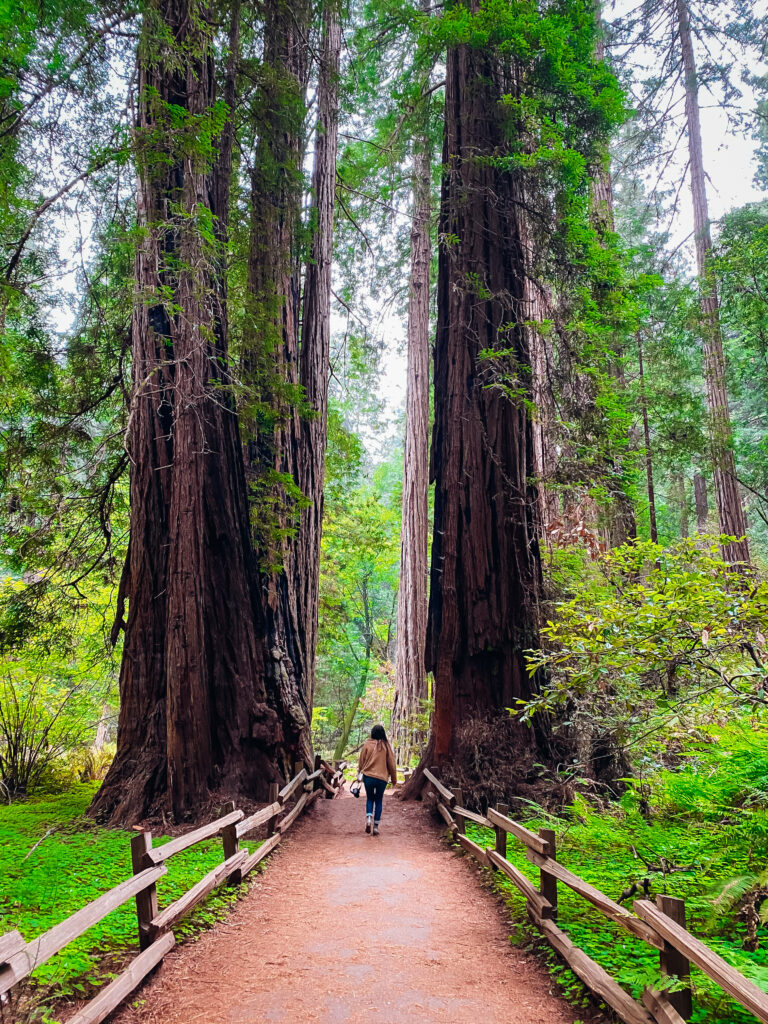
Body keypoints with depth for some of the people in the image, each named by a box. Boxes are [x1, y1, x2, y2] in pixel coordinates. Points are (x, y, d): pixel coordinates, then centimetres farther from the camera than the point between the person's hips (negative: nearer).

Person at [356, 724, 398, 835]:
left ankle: (368, 819, -6)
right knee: (378, 801, 13)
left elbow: (361, 761, 2)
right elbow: (392, 764, 3)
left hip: (368, 777, 0)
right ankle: (375, 826, 9)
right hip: (382, 778, 0)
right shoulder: (386, 746, -2)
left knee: (369, 799, 17)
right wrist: (394, 779, 14)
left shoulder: (367, 745, -4)